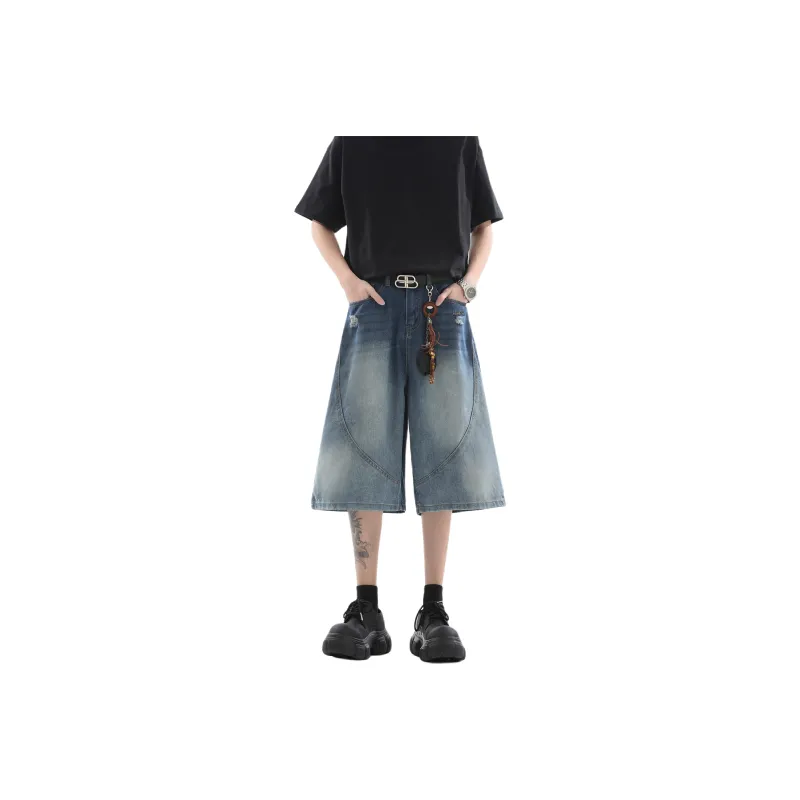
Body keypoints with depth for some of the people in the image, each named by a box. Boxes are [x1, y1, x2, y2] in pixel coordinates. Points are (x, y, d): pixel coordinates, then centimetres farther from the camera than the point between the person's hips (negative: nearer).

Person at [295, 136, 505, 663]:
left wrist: (467, 282, -2)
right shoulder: (351, 142, 10)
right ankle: (366, 611, 3)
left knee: (442, 455, -2)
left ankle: (434, 613, 4)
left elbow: (484, 227, 16)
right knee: (365, 453, -4)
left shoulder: (461, 142, 11)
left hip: (442, 307, 0)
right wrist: (347, 278, -1)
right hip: (375, 303, 0)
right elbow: (321, 224, 16)